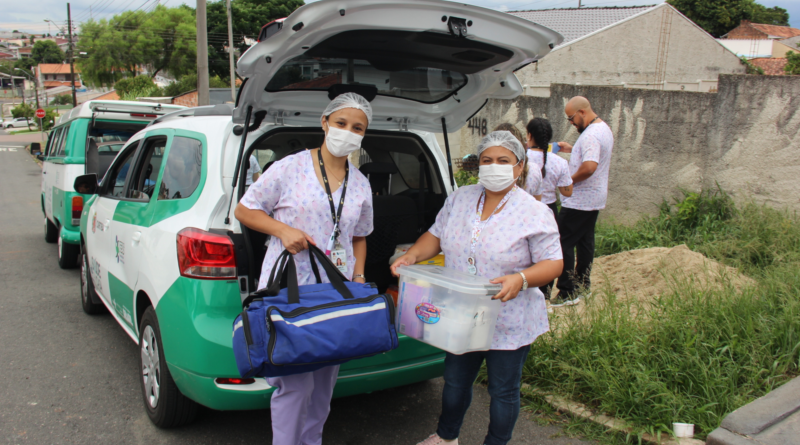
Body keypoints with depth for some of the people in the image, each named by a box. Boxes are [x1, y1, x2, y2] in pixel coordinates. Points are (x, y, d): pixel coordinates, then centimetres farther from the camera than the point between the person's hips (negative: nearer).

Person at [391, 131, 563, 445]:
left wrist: (521, 279, -32)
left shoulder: (535, 213, -13)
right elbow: (436, 235, 10)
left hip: (509, 322, -4)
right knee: (455, 381, 22)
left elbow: (553, 263, -13)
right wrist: (412, 256, -9)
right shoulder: (459, 199, 2)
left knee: (503, 391, 13)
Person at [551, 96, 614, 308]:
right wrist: (572, 149, 19)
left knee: (563, 242, -7)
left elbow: (590, 166, -33)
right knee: (585, 240, 17)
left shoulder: (591, 135, -22)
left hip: (579, 201, -11)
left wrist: (569, 180, -19)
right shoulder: (605, 128, 12)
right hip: (595, 198, 11)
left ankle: (567, 293, -6)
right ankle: (583, 285, 27)